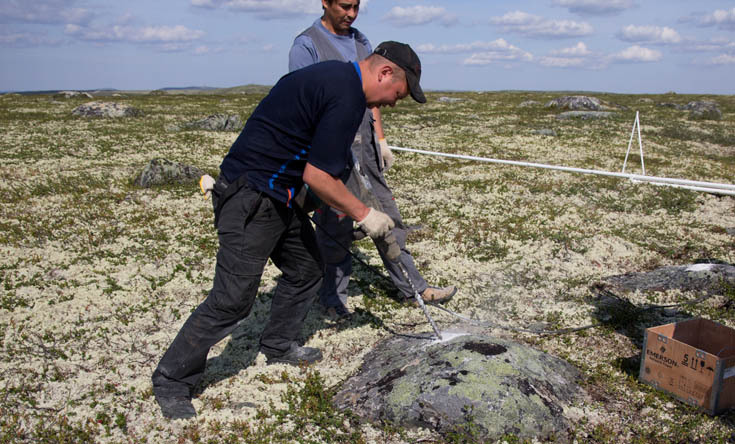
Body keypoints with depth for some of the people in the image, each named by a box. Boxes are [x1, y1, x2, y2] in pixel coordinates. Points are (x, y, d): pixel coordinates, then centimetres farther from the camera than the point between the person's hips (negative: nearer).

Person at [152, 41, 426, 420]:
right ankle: (171, 381, 10)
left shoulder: (334, 76, 14)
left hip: (278, 196, 11)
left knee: (306, 272, 19)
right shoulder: (347, 96, -18)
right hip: (252, 199, -11)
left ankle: (277, 347, 37)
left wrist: (335, 202, 20)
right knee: (233, 299, -6)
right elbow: (317, 175, -20)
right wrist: (363, 214, -8)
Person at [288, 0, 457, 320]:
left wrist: (381, 140, 15)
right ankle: (333, 297, 19)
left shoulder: (361, 41, 16)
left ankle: (413, 287, 20)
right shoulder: (306, 45, -7)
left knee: (386, 216, 10)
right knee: (335, 228, 1)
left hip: (364, 146, 7)